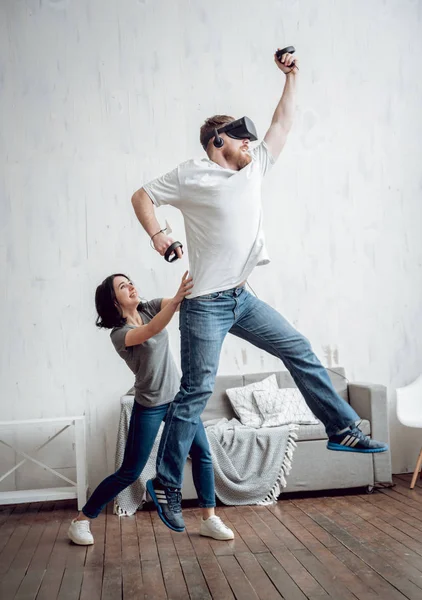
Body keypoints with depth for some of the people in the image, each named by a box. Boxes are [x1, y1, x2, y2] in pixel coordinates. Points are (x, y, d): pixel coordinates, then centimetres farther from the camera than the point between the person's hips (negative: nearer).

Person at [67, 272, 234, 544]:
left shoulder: (150, 308, -1)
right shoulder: (118, 334, -19)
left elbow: (189, 298, -14)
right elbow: (152, 330, -39)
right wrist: (177, 298, -54)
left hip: (178, 395, 5)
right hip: (149, 406, -5)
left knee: (202, 453, -3)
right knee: (130, 472, 1)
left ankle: (209, 519, 10)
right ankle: (82, 520, 16)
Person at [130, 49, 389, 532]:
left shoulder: (253, 169, 12)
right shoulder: (192, 175, -6)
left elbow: (282, 124, 21)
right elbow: (141, 196, 3)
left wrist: (291, 77, 20)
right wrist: (158, 237, -9)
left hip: (242, 298, 7)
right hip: (206, 304, -7)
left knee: (299, 352, 6)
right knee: (195, 393, -4)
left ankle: (343, 429, 18)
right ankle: (166, 484, 8)